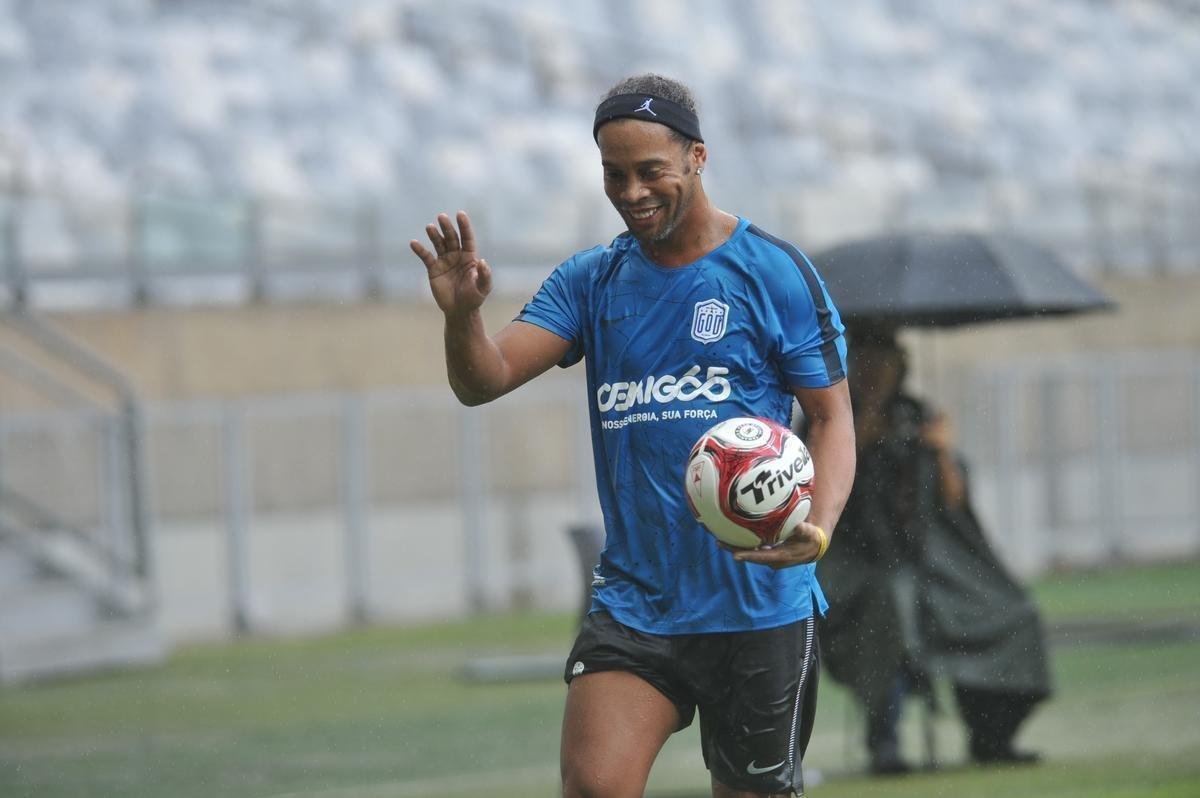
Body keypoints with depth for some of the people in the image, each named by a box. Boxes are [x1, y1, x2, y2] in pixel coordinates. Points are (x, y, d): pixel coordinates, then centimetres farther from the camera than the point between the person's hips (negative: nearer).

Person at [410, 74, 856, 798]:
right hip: (632, 598, 3)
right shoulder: (590, 282, 9)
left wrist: (818, 530, -20)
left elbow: (833, 415, -1)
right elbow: (486, 380, 0)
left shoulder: (776, 273, -2)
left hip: (758, 607, -2)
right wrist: (463, 316, -24)